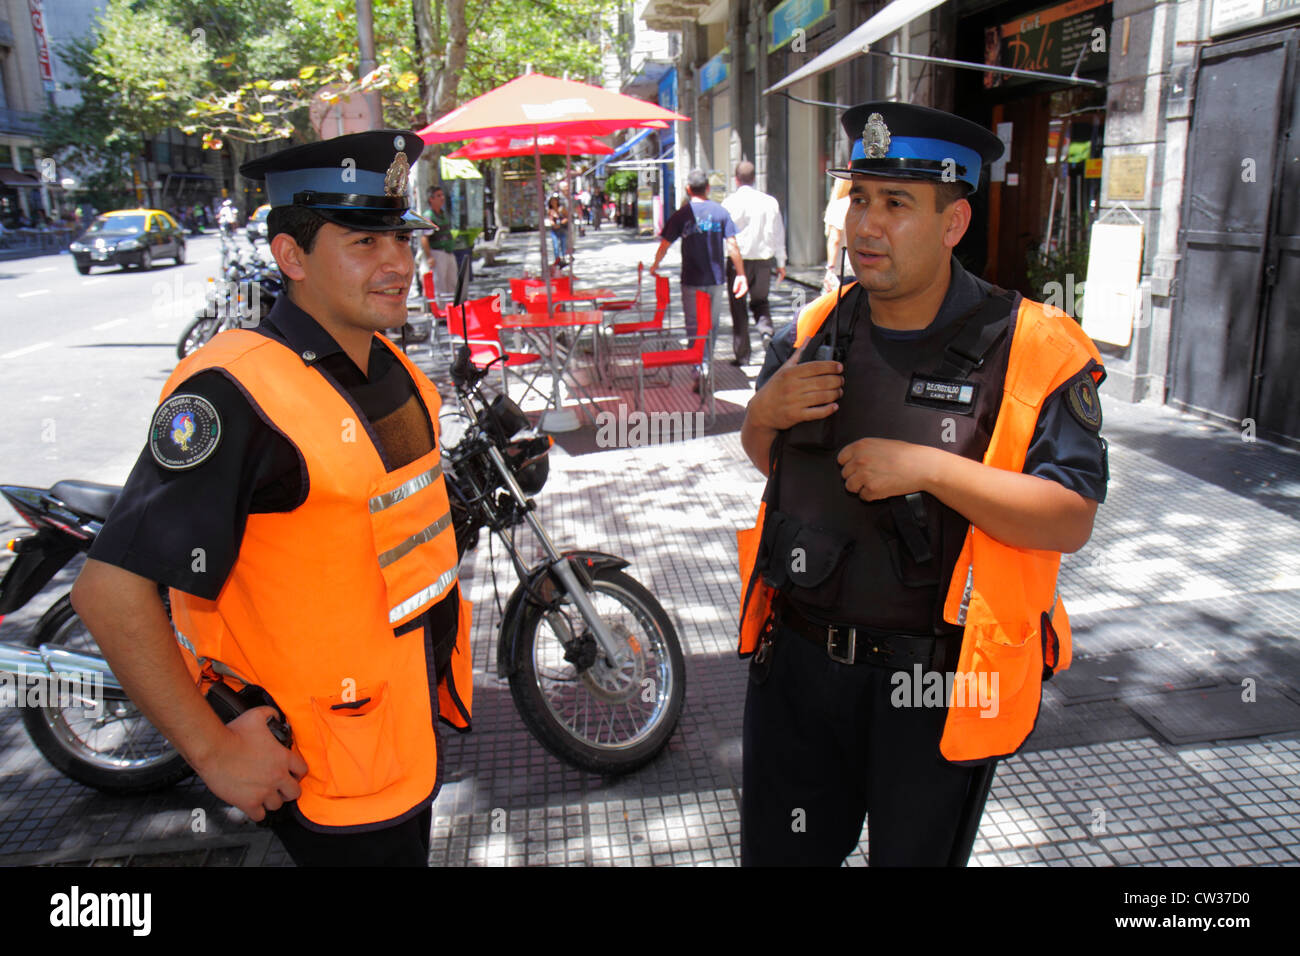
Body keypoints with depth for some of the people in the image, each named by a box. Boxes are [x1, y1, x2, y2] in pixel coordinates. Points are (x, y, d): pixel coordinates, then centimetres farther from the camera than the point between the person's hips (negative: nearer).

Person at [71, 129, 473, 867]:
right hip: (325, 772, -8)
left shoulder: (390, 367, 2)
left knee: (411, 844, 27)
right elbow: (110, 587, -27)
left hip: (413, 719, 8)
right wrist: (212, 750, -22)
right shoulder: (237, 394, -26)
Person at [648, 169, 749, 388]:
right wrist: (741, 274, 2)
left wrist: (655, 266, 18)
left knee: (694, 327, 3)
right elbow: (732, 245, -4)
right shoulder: (721, 212, 0)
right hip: (716, 279, 2)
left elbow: (664, 245, 1)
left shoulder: (681, 215, -4)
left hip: (691, 280, -2)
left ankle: (700, 369, -10)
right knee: (712, 325, 15)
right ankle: (707, 365, 26)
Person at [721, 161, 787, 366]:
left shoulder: (730, 202, -7)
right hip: (764, 259, 3)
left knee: (738, 307, 7)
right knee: (760, 301, 21)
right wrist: (781, 263, 14)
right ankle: (766, 331, -8)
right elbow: (778, 234, 6)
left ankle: (742, 355, 9)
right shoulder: (770, 202, 1)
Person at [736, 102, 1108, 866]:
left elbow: (1071, 521, -16)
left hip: (938, 687, -4)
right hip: (800, 660, 5)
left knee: (914, 854, 21)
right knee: (779, 850, 22)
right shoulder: (816, 329, 3)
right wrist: (764, 412, -9)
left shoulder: (1032, 349, -12)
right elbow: (766, 461, 14)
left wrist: (930, 467, -27)